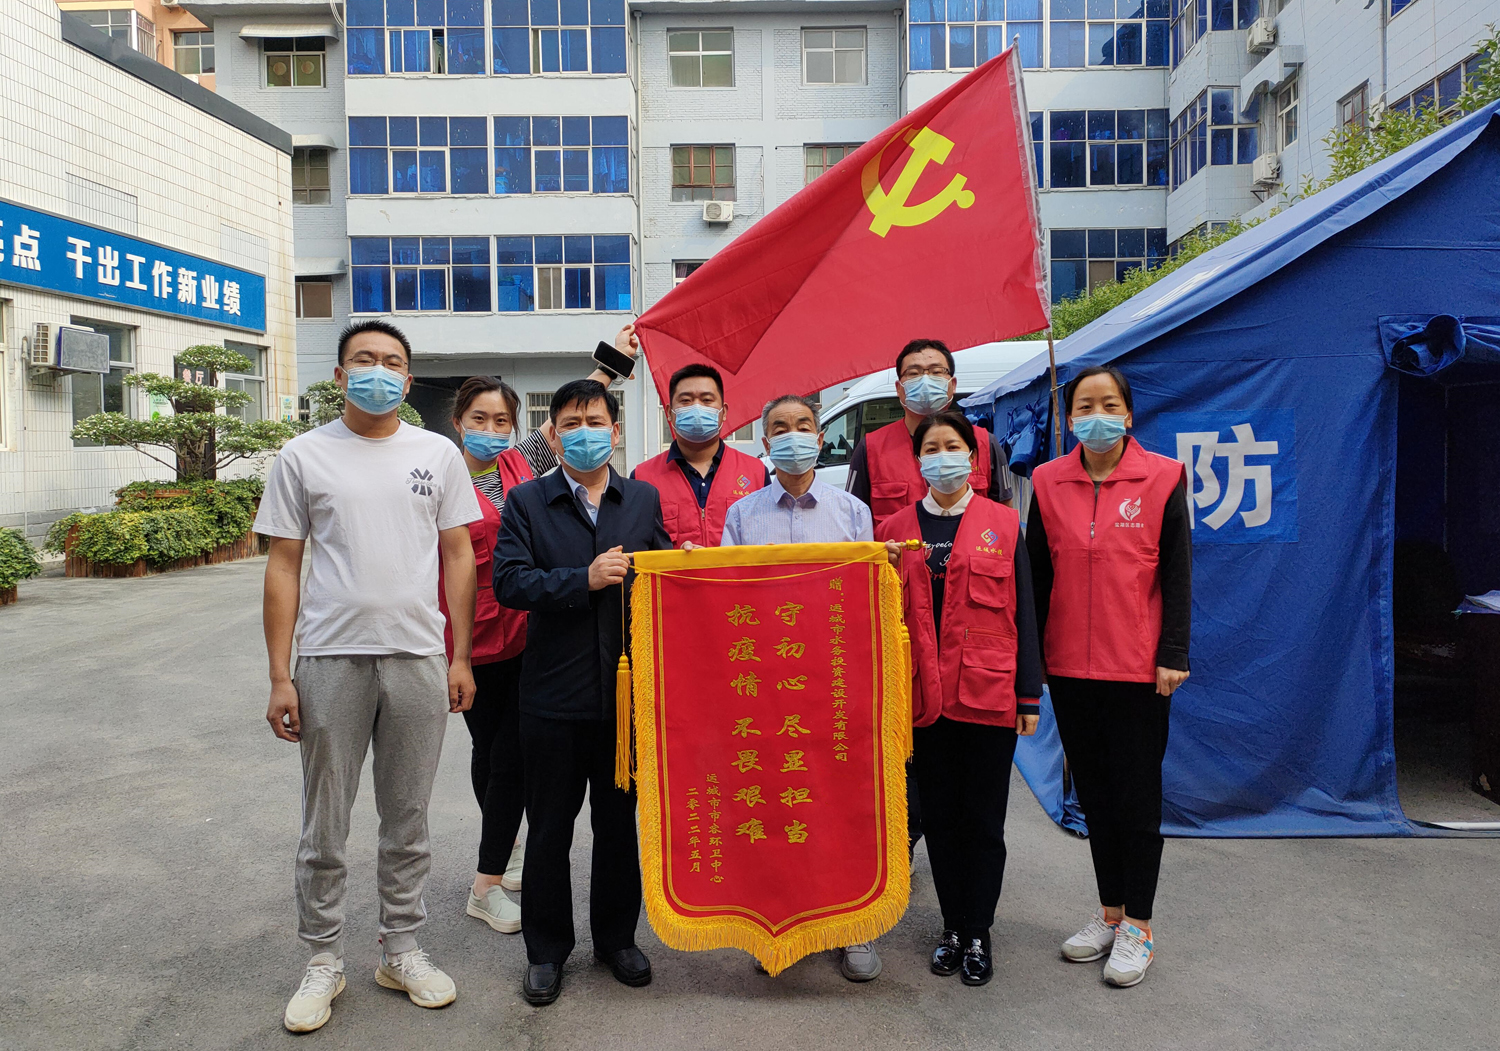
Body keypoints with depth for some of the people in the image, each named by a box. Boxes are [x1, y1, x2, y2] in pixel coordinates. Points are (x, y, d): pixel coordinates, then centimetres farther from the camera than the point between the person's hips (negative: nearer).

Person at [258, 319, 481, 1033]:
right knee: (324, 826, 8)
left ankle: (401, 951, 28)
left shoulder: (438, 454, 6)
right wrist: (279, 676, -3)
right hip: (330, 659, -1)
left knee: (408, 820, 12)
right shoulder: (304, 457, 3)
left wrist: (461, 658, 3)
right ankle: (323, 961, 25)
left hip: (418, 658, 1)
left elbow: (458, 555, 8)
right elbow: (283, 566, 2)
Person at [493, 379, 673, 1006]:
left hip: (627, 690, 2)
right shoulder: (526, 502, 1)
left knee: (620, 821, 14)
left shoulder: (644, 500, 8)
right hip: (554, 694, -1)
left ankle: (617, 938, 33)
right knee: (549, 828, 10)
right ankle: (546, 950, 27)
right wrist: (585, 580, -19)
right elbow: (508, 582, -10)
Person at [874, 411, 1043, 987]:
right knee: (939, 815, 11)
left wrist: (1029, 695, -1)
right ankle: (952, 926, 26)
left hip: (988, 694, -1)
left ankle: (977, 933, 21)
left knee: (983, 819, 6)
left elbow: (1022, 612, 2)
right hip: (924, 695, 2)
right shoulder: (895, 529, 6)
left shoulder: (1003, 524, 3)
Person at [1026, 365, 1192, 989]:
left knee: (1137, 793, 5)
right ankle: (1109, 913, 28)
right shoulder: (1049, 482, 5)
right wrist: (1029, 655, 6)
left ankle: (1137, 926, 19)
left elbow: (1177, 573, -2)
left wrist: (1173, 654, -7)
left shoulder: (1161, 479, -2)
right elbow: (1037, 574, 7)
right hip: (1069, 664, 3)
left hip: (1139, 665, -3)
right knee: (1093, 791, 13)